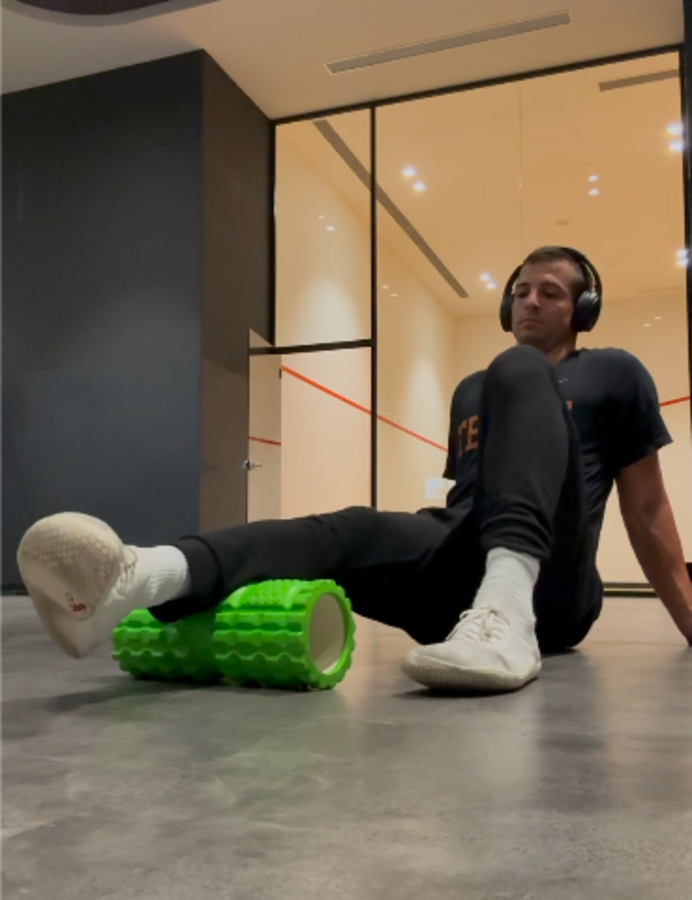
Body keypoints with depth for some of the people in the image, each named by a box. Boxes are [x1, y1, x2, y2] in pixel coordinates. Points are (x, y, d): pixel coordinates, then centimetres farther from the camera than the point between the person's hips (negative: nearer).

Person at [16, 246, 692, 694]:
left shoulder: (614, 376, 15)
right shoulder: (470, 391, 28)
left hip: (548, 588, -3)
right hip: (463, 567, 4)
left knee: (519, 371, -24)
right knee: (348, 532, -29)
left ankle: (508, 616, -49)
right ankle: (136, 580, -59)